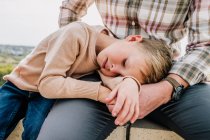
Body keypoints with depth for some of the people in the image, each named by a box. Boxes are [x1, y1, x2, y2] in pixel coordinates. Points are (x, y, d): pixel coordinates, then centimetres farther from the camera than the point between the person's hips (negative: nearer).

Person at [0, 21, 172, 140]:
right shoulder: (78, 34, -33)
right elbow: (47, 83, -35)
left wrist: (130, 82, -55)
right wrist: (99, 91, -41)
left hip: (46, 96, 2)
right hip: (20, 86, -2)